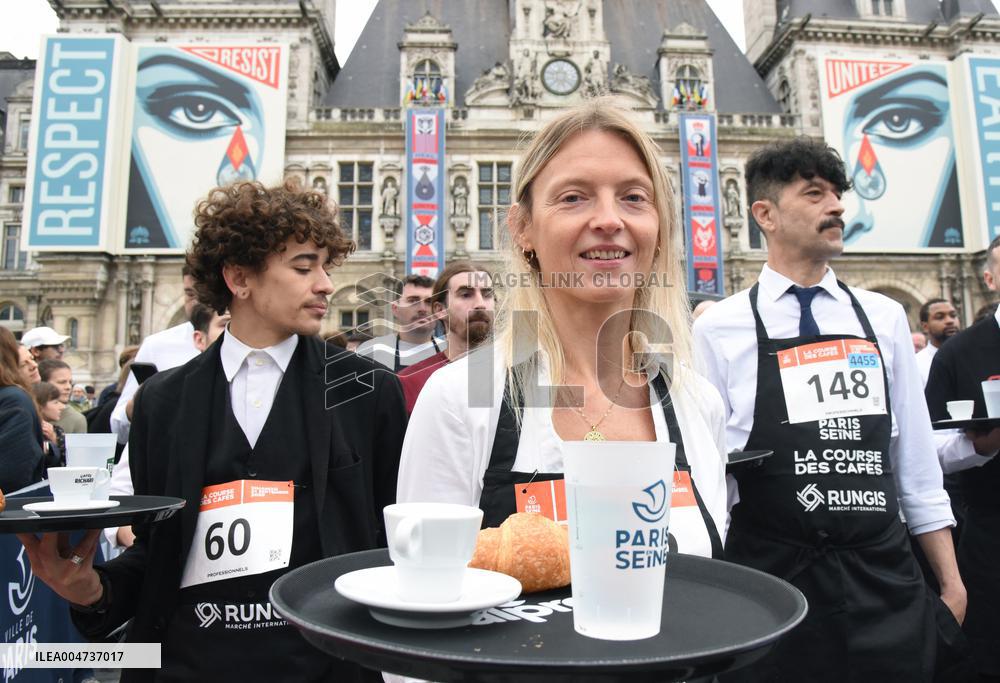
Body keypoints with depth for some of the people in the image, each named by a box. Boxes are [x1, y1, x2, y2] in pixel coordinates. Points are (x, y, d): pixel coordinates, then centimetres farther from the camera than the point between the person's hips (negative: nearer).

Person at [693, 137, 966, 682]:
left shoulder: (884, 318, 6)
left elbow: (916, 458, 9)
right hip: (772, 581, -3)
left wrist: (950, 580, 9)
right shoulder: (720, 330, -5)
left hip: (885, 580, 3)